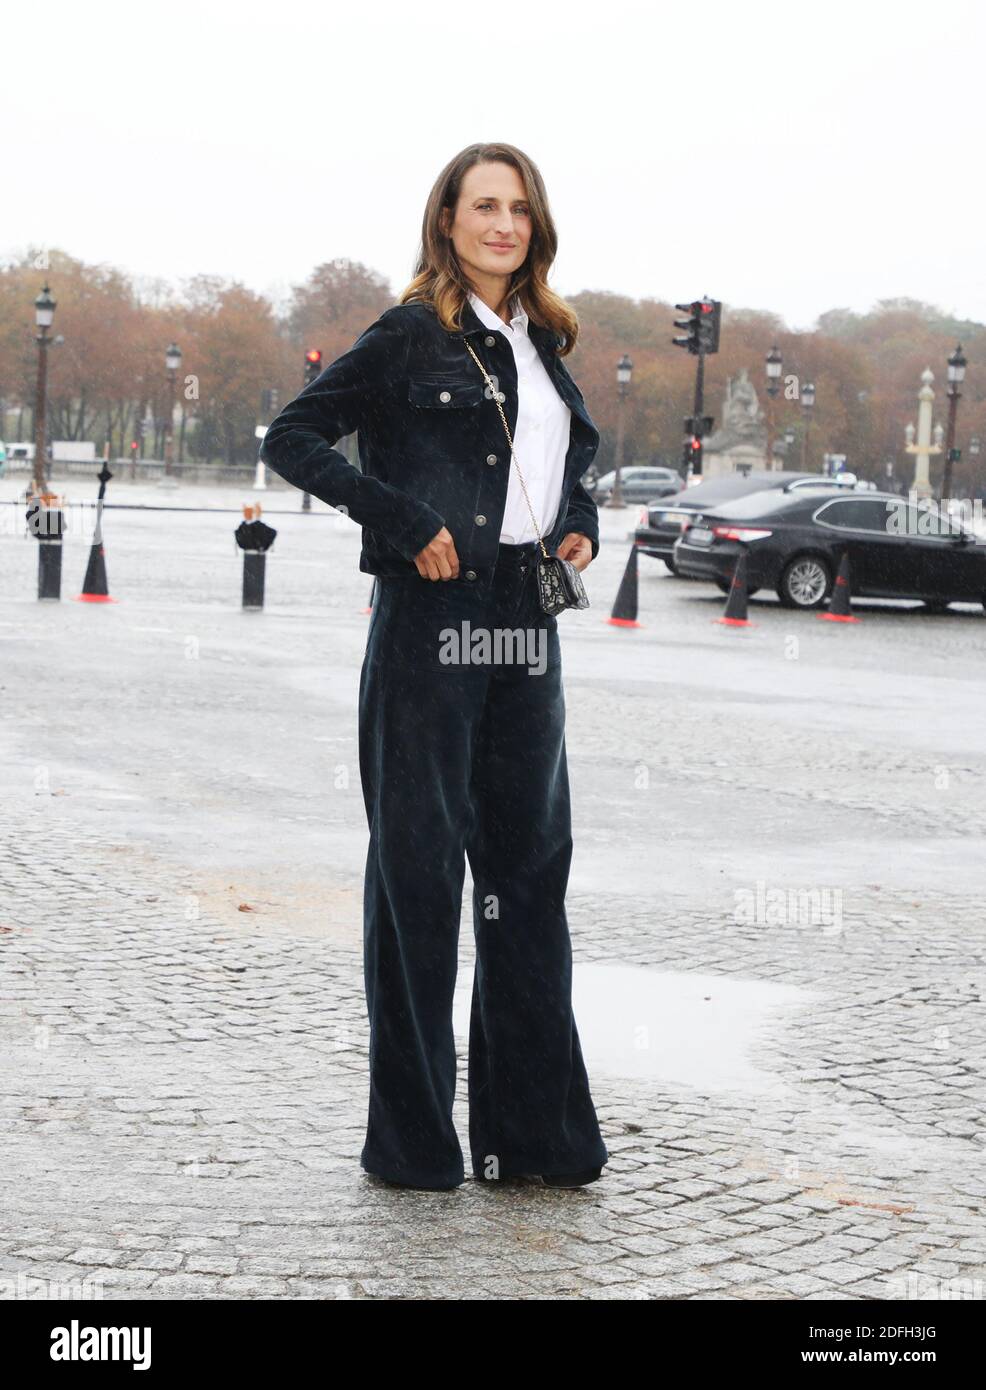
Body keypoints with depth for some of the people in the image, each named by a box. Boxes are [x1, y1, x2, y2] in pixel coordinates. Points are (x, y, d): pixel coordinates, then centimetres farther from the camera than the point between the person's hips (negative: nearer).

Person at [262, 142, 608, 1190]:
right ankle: (411, 1136, 8)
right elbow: (291, 438, -6)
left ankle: (532, 1127, 16)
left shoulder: (542, 345, 15)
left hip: (525, 629, 6)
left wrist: (578, 524, 10)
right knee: (419, 865, -1)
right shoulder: (410, 337, -3)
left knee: (529, 864, 8)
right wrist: (403, 521, -14)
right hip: (431, 622, -6)